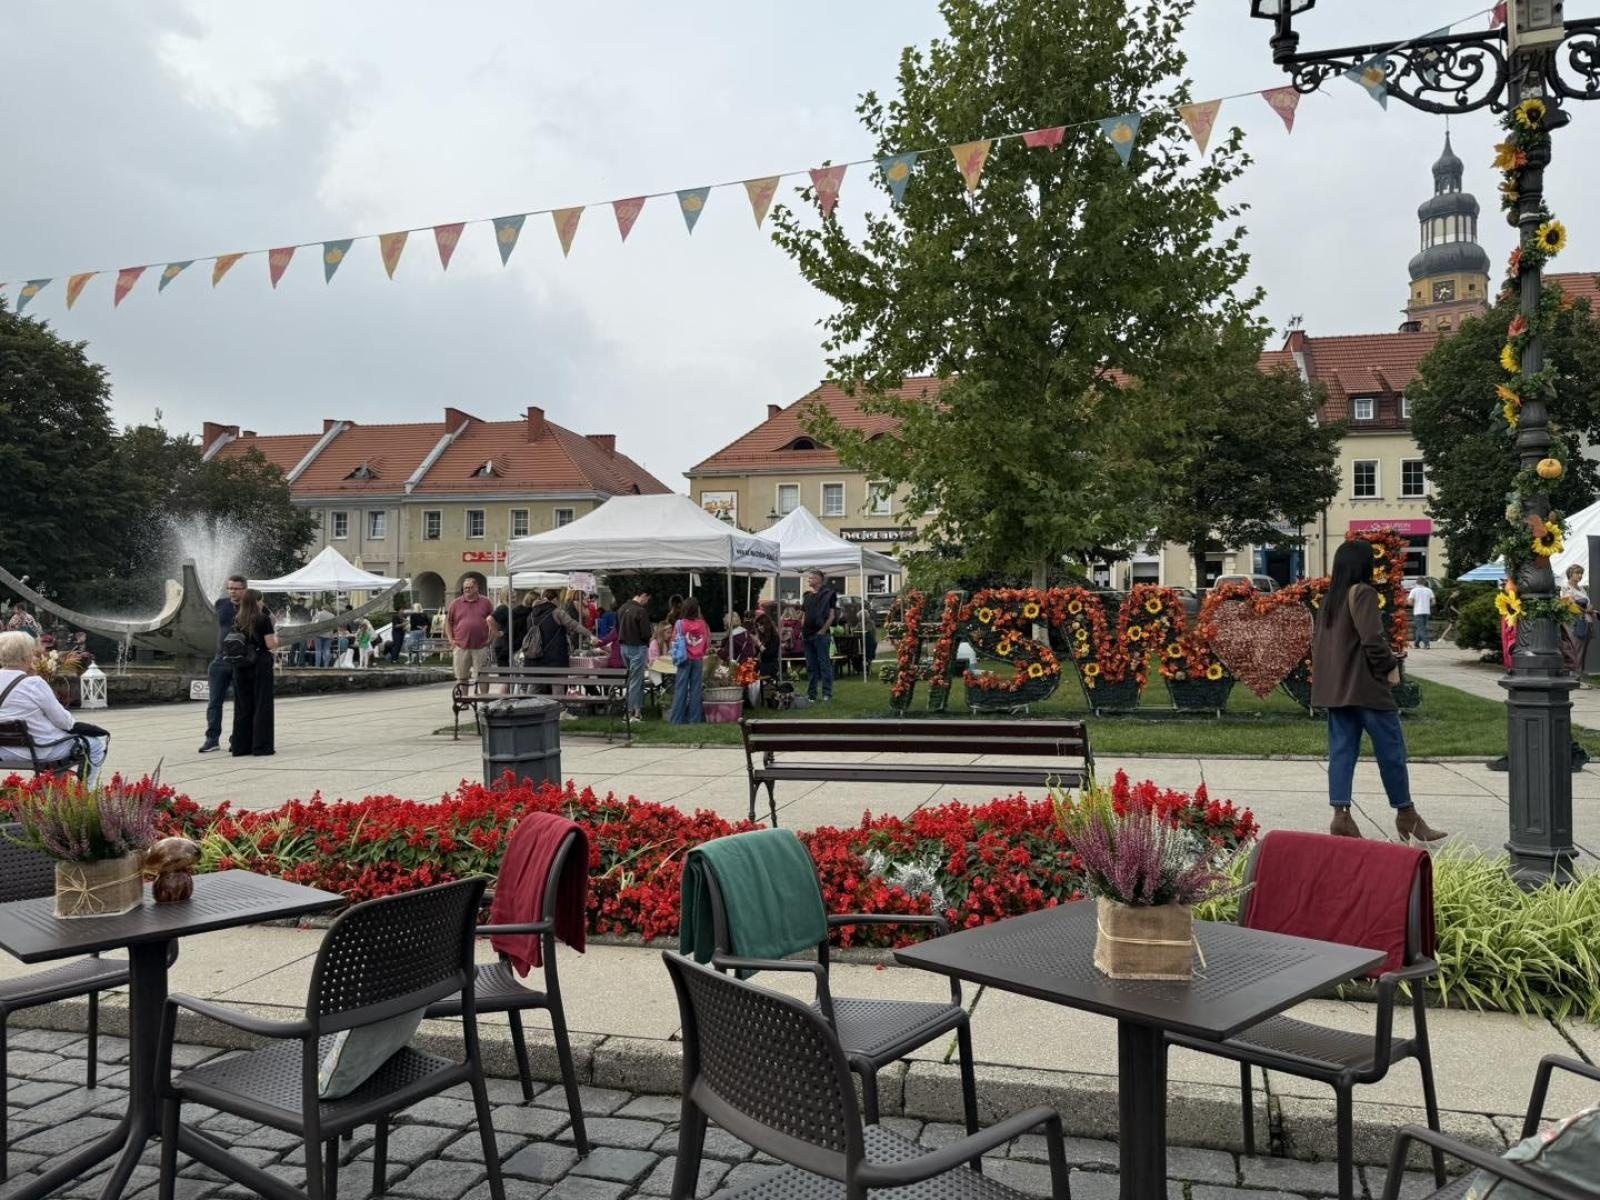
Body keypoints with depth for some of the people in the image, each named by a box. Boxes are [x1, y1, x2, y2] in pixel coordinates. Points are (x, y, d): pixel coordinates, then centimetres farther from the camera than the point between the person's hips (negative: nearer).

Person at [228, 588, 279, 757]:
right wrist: (276, 638, 10)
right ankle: (261, 746, 1)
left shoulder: (237, 620, 7)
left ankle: (240, 746, 14)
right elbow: (270, 645, -11)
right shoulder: (263, 619, -8)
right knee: (262, 705, 1)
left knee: (242, 706, 10)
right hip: (260, 664, -5)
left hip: (241, 666, 5)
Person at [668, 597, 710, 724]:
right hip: (699, 660, 2)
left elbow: (674, 641, -6)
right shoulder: (703, 624, -2)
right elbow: (708, 644, 3)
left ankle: (677, 719, 3)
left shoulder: (680, 623, -8)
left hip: (685, 659, -2)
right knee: (696, 689, 7)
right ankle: (695, 719, 8)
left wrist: (675, 655, 9)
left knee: (681, 688, 3)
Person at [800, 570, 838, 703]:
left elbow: (832, 615, -9)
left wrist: (823, 630, -15)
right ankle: (811, 693, 16)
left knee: (825, 665, -5)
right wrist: (802, 630, 8)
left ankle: (827, 693, -2)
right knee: (810, 666, 11)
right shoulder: (807, 595, 16)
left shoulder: (829, 594, -5)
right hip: (808, 635, 7)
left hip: (821, 634, -7)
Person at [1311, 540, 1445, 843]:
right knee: (1391, 749, 5)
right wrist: (1390, 667, -7)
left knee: (1342, 750, 6)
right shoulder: (1362, 593, -12)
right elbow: (1372, 638, -20)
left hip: (1334, 689, 8)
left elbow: (1316, 640, 16)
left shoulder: (1329, 599, 12)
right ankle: (1406, 814, 15)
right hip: (1365, 685, -8)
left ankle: (1341, 815, 0)